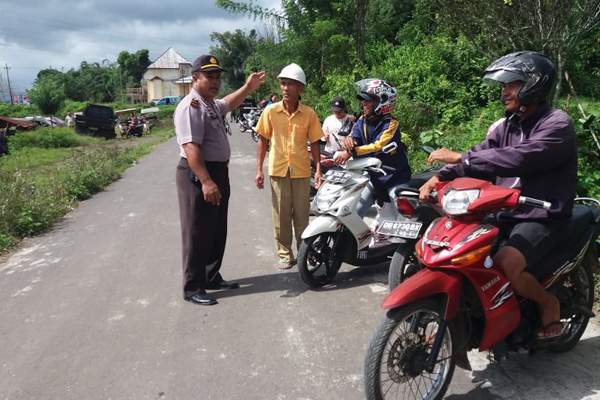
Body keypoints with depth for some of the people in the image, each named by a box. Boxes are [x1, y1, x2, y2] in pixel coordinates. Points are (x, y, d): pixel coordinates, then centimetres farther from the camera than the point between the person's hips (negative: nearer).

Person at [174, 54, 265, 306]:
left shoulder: (212, 104, 15)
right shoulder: (190, 106, -17)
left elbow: (228, 104, 40)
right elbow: (191, 147, -26)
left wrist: (248, 87, 32)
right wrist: (205, 181, -32)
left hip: (219, 172, 10)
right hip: (198, 175, -10)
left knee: (217, 232, 15)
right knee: (198, 234, -3)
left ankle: (212, 277, 28)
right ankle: (192, 288, 8)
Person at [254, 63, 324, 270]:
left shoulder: (309, 114, -2)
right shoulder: (270, 111, -2)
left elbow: (315, 142, 4)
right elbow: (262, 140, 4)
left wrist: (318, 169, -4)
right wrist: (259, 170, 0)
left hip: (301, 171, 0)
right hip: (278, 170, 0)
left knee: (302, 215, 9)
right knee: (281, 215, 7)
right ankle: (285, 255, 19)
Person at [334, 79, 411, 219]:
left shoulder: (391, 123, -17)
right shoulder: (362, 121, 2)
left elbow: (379, 146, -31)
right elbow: (355, 135, -10)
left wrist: (352, 152, -39)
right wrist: (348, 139, -35)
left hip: (394, 177, -6)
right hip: (374, 177, 6)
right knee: (353, 213, 6)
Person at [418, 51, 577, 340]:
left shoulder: (557, 125, -11)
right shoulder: (506, 125, 12)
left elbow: (517, 158, -28)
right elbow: (480, 155, -3)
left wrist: (460, 158, -29)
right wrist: (439, 177, -20)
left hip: (542, 219, -7)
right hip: (504, 213, 7)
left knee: (504, 264, -31)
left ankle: (549, 303, 2)